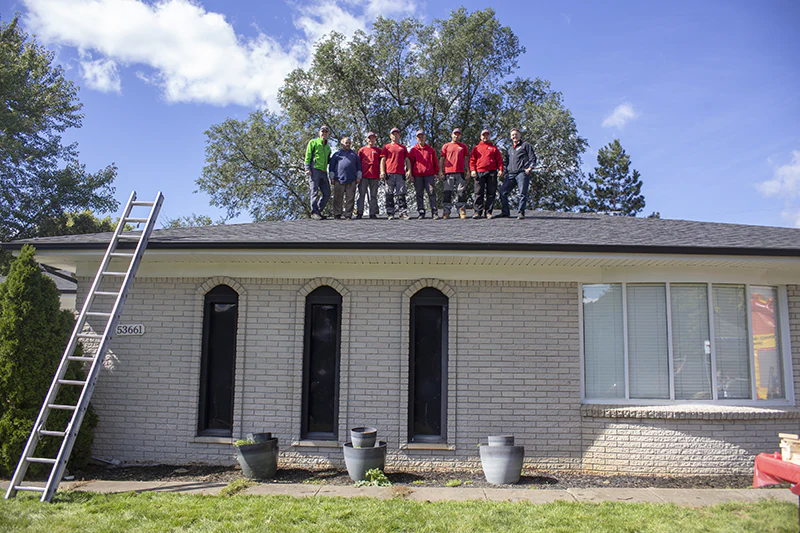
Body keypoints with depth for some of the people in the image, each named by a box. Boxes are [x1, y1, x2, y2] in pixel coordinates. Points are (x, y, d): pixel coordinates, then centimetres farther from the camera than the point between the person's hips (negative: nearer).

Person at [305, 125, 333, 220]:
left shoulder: (328, 146, 25)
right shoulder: (313, 142, 7)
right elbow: (308, 156, -2)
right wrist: (307, 168, -12)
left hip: (324, 172, 6)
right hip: (314, 170, -6)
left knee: (327, 193, 2)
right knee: (315, 192, -9)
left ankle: (318, 211, 13)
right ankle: (314, 212, -5)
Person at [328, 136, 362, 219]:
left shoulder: (354, 154, 21)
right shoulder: (337, 153, 14)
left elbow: (359, 166, 20)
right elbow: (331, 166, 11)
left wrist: (358, 177, 10)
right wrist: (332, 177, 3)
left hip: (351, 180, 2)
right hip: (339, 180, -2)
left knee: (350, 199, -1)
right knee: (338, 198, -2)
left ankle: (348, 215, 3)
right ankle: (337, 214, 3)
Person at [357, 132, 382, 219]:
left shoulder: (378, 150, 14)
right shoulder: (362, 150, 12)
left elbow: (380, 163, 14)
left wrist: (381, 174, 6)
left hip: (374, 176, 1)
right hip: (363, 176, 0)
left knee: (373, 195, 1)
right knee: (361, 194, -2)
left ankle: (373, 213, 3)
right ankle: (359, 213, 0)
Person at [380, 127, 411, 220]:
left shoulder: (403, 147, 20)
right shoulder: (386, 147, 15)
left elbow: (407, 160, 16)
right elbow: (383, 159, 8)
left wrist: (409, 170, 1)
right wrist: (382, 172, -4)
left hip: (400, 174, 1)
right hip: (389, 174, -1)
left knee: (401, 193, -4)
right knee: (389, 194, -3)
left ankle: (403, 213, -5)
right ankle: (390, 213, -1)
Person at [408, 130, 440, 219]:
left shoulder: (430, 149, 12)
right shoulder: (413, 150, 11)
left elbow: (435, 162, 13)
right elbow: (410, 162, 11)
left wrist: (436, 172, 7)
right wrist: (410, 173, 3)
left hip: (429, 174, -1)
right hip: (417, 175, 1)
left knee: (431, 193, -7)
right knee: (419, 194, 3)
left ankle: (435, 212, -8)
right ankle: (421, 213, 8)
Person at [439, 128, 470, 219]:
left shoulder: (463, 146, 17)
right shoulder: (446, 146, 14)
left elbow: (466, 159, 15)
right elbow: (442, 159, 12)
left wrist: (467, 171, 5)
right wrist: (440, 171, 2)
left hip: (460, 172, 1)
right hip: (448, 172, -1)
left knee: (461, 192, -2)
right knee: (448, 192, -3)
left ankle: (461, 211, 2)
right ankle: (446, 212, -2)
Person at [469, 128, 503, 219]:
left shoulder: (494, 148, 18)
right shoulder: (476, 148, 17)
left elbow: (499, 159, 12)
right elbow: (472, 160, 10)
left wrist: (500, 170, -2)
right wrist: (472, 170, -5)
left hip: (492, 172, 1)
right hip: (479, 172, -1)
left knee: (491, 193, -1)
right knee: (479, 193, -6)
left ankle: (488, 212, 2)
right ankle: (478, 212, -5)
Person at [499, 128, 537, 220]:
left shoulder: (525, 145, 12)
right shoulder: (510, 149, 30)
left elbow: (533, 158, 5)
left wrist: (530, 168, -9)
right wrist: (506, 172, 16)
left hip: (522, 172, -5)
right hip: (511, 174, 5)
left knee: (523, 193, -9)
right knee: (502, 191, -7)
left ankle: (520, 213, -4)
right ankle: (505, 212, 1)